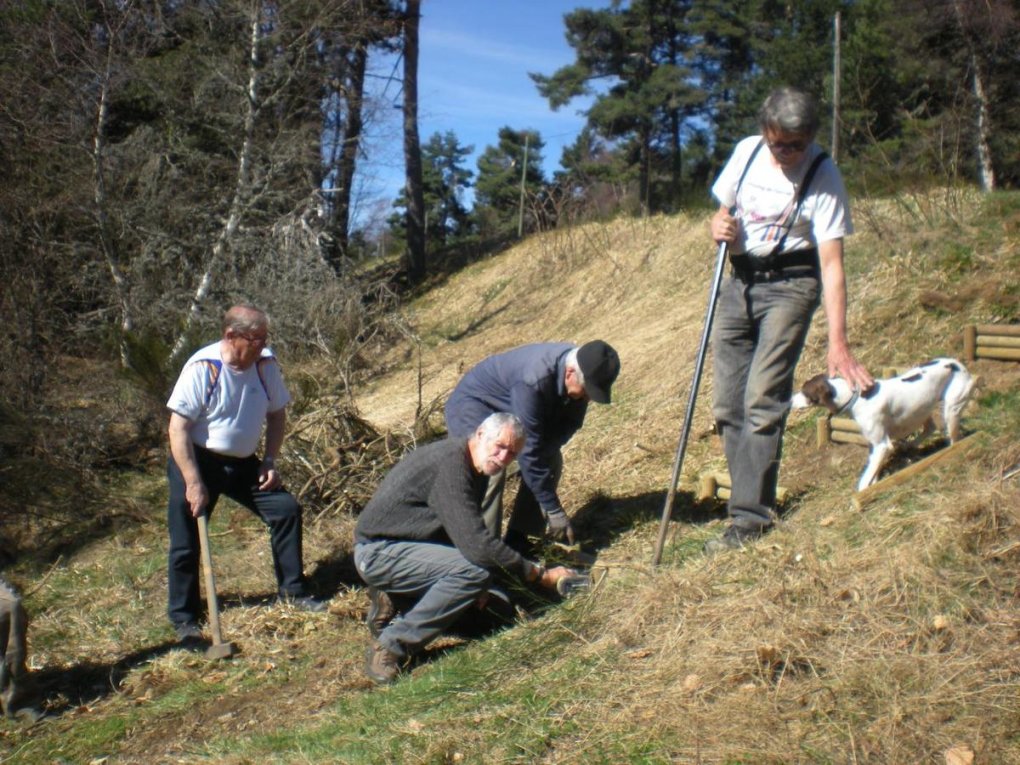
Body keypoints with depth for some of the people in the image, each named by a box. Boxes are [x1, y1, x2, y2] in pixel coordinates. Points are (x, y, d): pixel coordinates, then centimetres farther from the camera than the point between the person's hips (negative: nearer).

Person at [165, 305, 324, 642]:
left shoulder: (266, 364, -9)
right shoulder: (202, 368, -23)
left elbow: (277, 414, 6)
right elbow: (178, 428, -20)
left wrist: (270, 460, -3)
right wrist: (193, 483, -22)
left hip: (242, 463, 5)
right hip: (197, 461, -4)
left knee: (287, 509, -1)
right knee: (186, 542, 0)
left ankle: (293, 590, 15)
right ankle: (183, 617, 19)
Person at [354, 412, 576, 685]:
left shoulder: (477, 468, 7)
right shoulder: (450, 463, -25)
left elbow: (468, 534, 18)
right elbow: (477, 546, -30)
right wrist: (541, 575, -21)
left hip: (405, 547, 10)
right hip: (377, 553, -10)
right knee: (476, 570, -26)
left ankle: (394, 601, 10)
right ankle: (390, 645, -17)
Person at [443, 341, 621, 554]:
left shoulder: (580, 374, -17)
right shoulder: (534, 380, -40)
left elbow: (569, 424, -4)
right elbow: (529, 451, -37)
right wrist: (554, 510, -32)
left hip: (510, 412, 8)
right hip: (473, 404, -8)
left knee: (551, 461, -1)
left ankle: (517, 539, 6)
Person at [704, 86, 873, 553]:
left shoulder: (824, 178, -14)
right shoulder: (747, 151, 1)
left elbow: (831, 265, -18)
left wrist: (838, 343, -25)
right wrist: (719, 225, -11)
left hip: (789, 286, -6)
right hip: (739, 281, 6)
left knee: (762, 400, -15)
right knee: (727, 404, 3)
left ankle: (749, 518, -9)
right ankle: (754, 497, 15)